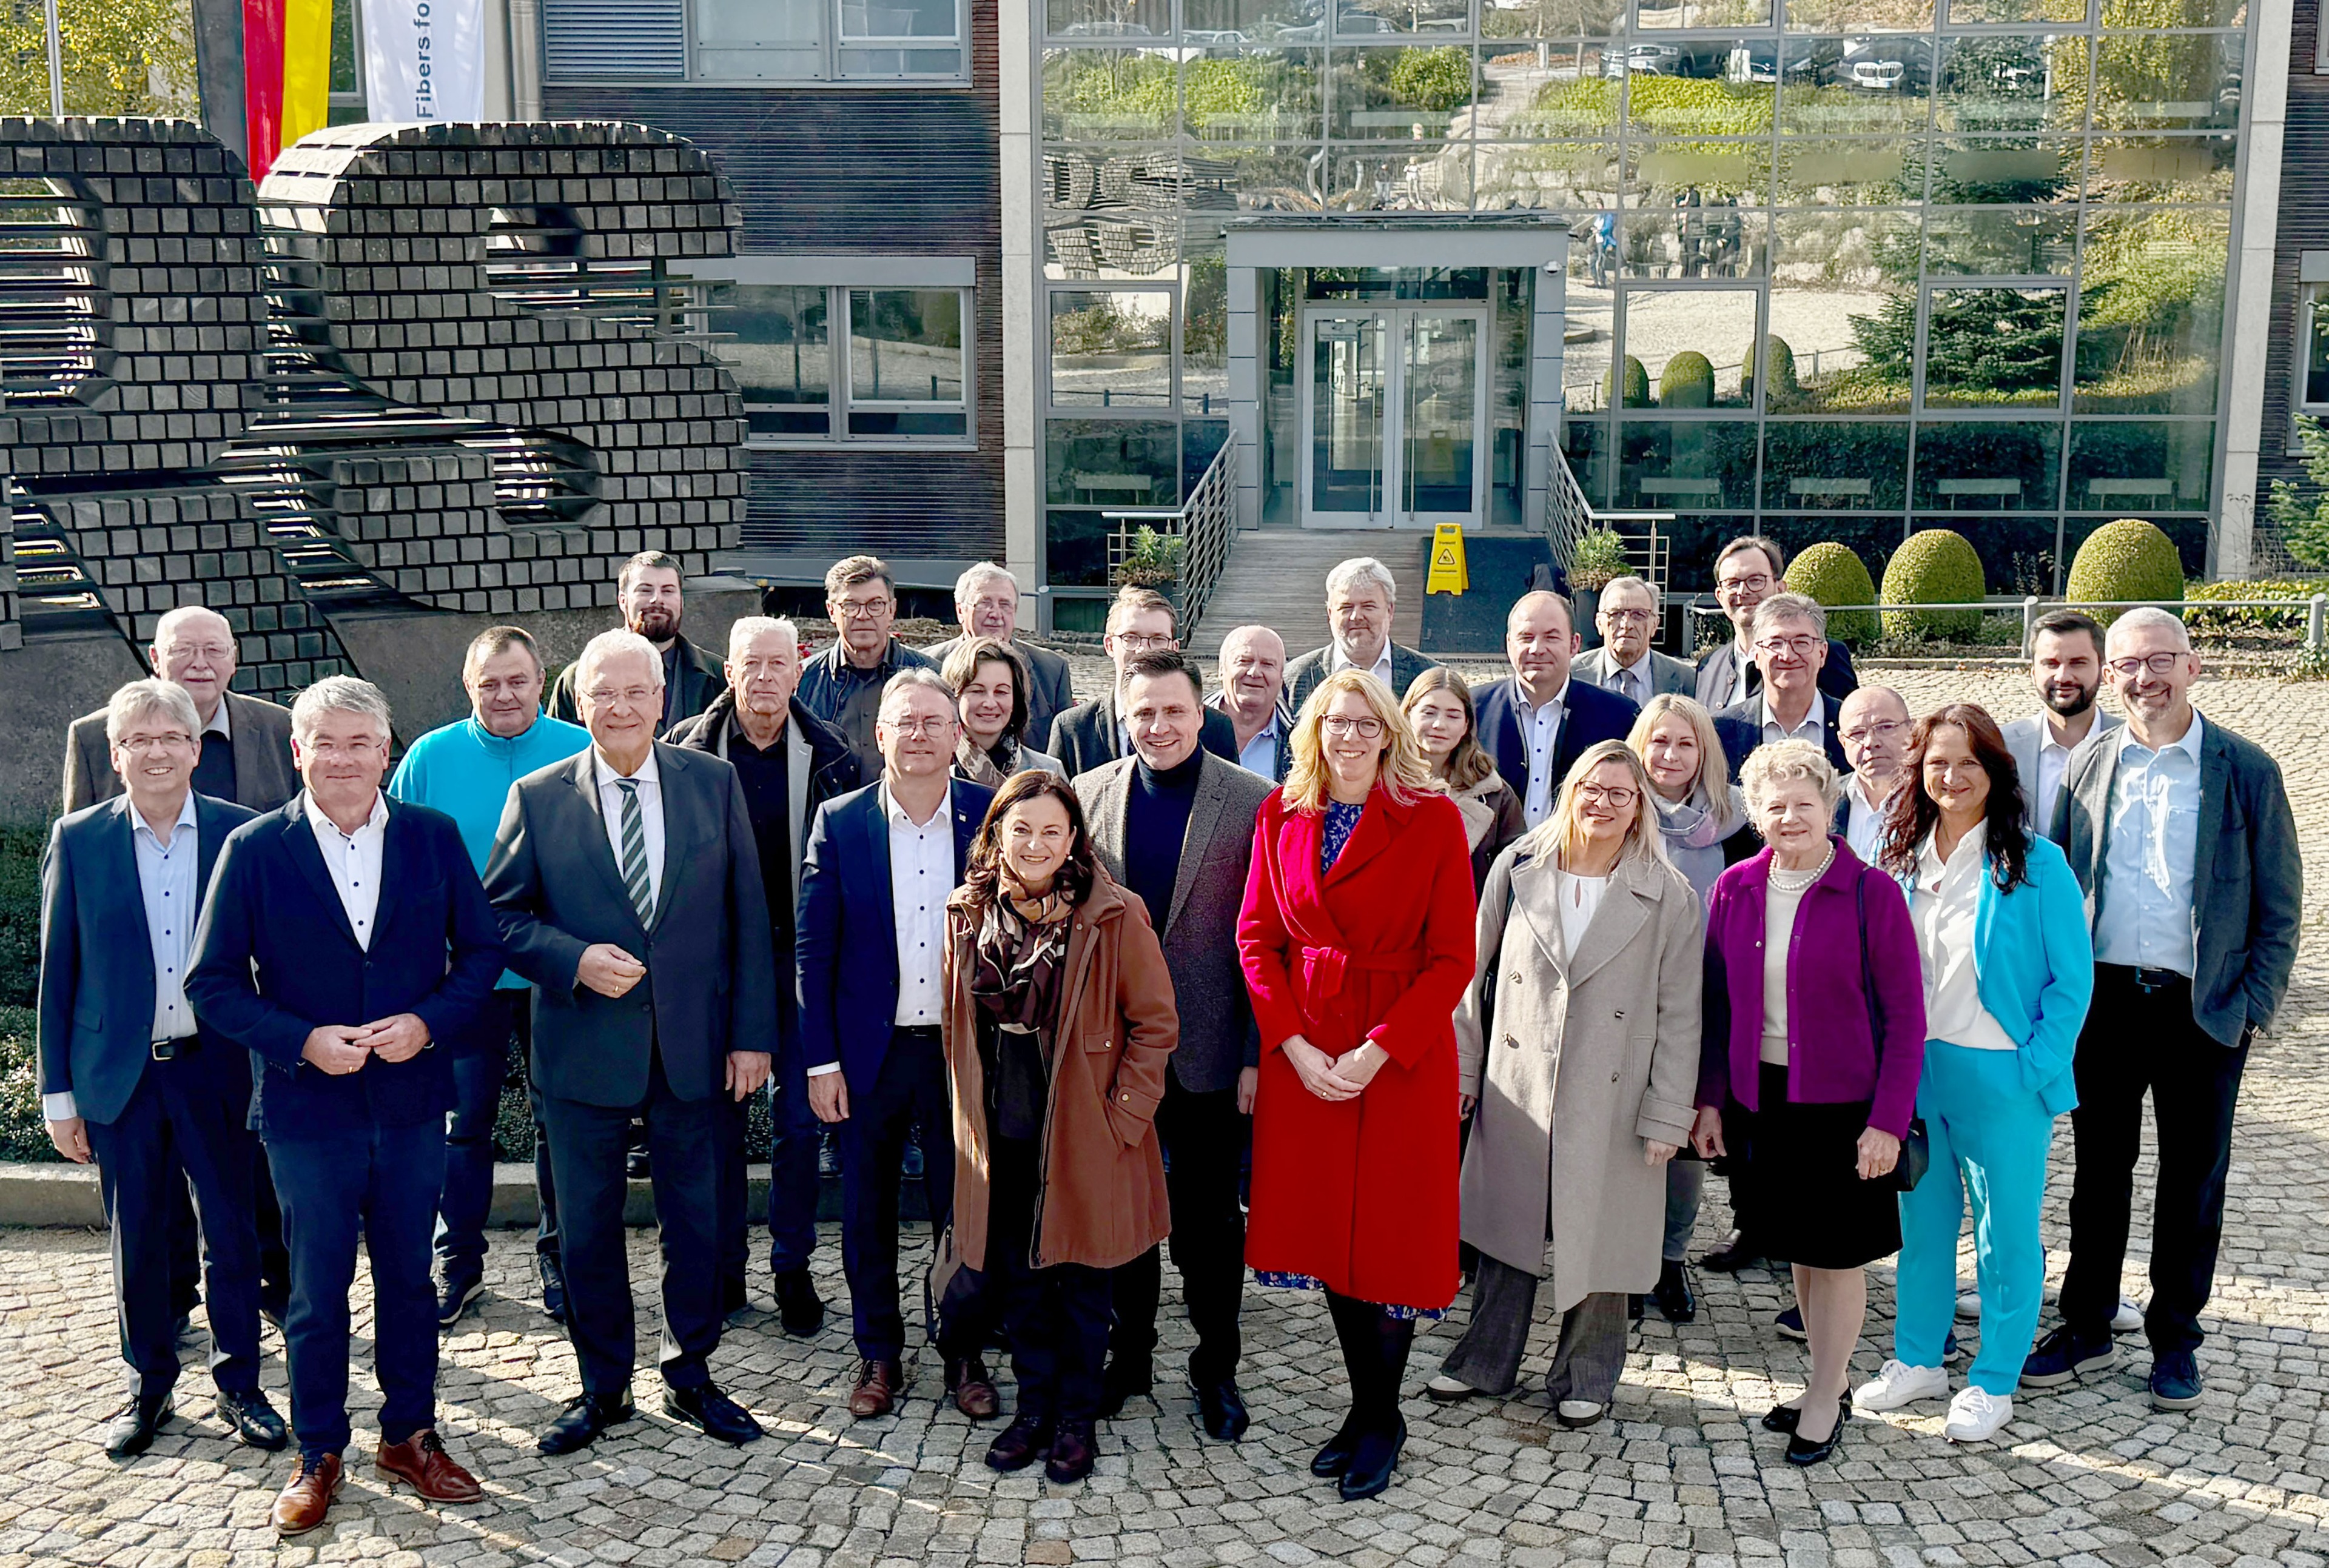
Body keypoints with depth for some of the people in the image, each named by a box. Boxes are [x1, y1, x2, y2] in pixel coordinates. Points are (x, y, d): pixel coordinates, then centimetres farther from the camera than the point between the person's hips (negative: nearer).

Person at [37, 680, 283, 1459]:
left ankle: (238, 1385, 23)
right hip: (121, 1074, 0)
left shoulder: (241, 833, -3)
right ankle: (149, 1386, 28)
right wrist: (58, 1092, 1)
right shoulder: (78, 839, -1)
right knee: (136, 1240, 11)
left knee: (233, 1233, 7)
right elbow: (57, 972, 2)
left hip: (218, 1067, 0)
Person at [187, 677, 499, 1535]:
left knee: (409, 1276, 14)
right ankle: (317, 1454, 26)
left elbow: (482, 949, 3)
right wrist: (303, 1041, -17)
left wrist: (428, 1022, -14)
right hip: (307, 1107, -2)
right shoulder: (254, 850, -6)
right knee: (316, 1288, 10)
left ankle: (409, 1434, 30)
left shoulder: (434, 837, -1)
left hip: (412, 1100, 2)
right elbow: (212, 984, -5)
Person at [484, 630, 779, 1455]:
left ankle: (691, 1378, 29)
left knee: (696, 1221, 11)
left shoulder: (714, 783, 0)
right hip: (583, 1047, 0)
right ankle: (602, 1387, 28)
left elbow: (747, 915, 1)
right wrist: (576, 960, -18)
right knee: (588, 1226, 10)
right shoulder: (537, 797, -2)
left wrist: (752, 1032, -2)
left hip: (692, 1042, 1)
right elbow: (499, 914, 0)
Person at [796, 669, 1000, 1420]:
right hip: (870, 1052, 0)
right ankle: (879, 1355, 28)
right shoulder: (839, 822, -3)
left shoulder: (991, 818, -3)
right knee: (867, 1215, 11)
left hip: (962, 1048, 0)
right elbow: (812, 950, -1)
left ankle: (964, 1352, 25)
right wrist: (820, 1061, -5)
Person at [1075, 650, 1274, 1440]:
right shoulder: (1087, 795, 3)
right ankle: (1128, 1352, 31)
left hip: (1208, 1049, -2)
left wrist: (1256, 1052, -10)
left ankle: (1216, 1366, 25)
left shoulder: (1253, 802, -6)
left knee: (1209, 1219, 9)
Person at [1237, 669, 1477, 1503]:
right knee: (1326, 1228, 9)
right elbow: (1257, 936, 5)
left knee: (1392, 1235, 2)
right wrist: (1293, 1044, -7)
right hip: (1305, 1052, 4)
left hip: (1403, 1050, -3)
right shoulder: (1280, 817, 5)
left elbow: (1453, 956, -8)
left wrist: (1378, 1051, -15)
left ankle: (1379, 1419, 18)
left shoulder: (1432, 819, -6)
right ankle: (1367, 1407, 24)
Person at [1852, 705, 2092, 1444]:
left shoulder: (2035, 863, -10)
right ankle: (1917, 1359, 31)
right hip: (1916, 1071, 5)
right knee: (1922, 1222, 15)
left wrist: (2035, 1068, -12)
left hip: (2001, 1078, -4)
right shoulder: (1904, 862, 5)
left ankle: (1993, 1384, 21)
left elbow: (2072, 978, -7)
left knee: (2005, 1234, 7)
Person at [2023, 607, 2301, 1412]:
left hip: (2203, 1009, -2)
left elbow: (2279, 907, -1)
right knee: (2098, 1172, 12)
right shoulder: (2087, 769, 3)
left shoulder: (2248, 772, -3)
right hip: (2104, 1003, 2)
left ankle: (2175, 1339, 25)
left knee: (2193, 1182, 9)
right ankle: (2087, 1328, 26)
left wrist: (2252, 1007, -7)